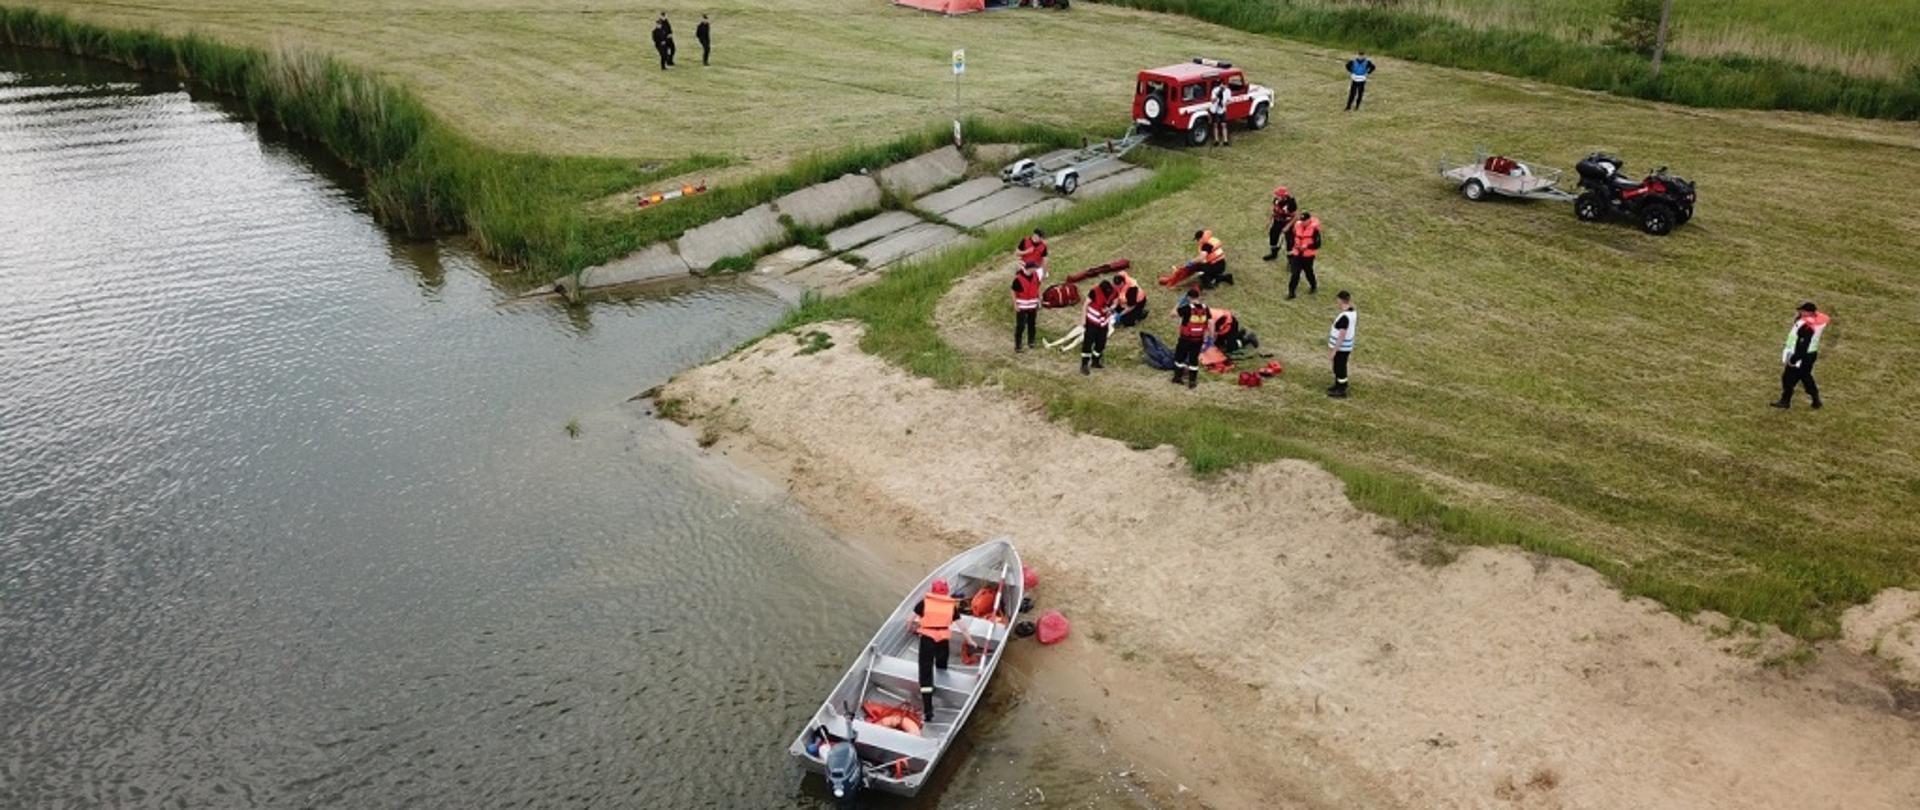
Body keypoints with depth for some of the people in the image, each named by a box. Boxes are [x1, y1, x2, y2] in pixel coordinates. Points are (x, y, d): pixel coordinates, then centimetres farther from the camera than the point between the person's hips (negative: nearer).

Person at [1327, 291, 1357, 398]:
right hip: (1346, 346, 9)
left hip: (1341, 348, -9)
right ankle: (1338, 385, 42)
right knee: (1338, 367, 25)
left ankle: (1341, 391, 21)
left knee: (1340, 368, 7)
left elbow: (1342, 336, -26)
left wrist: (1334, 350, -20)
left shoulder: (1344, 317, -29)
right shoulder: (1353, 312, 0)